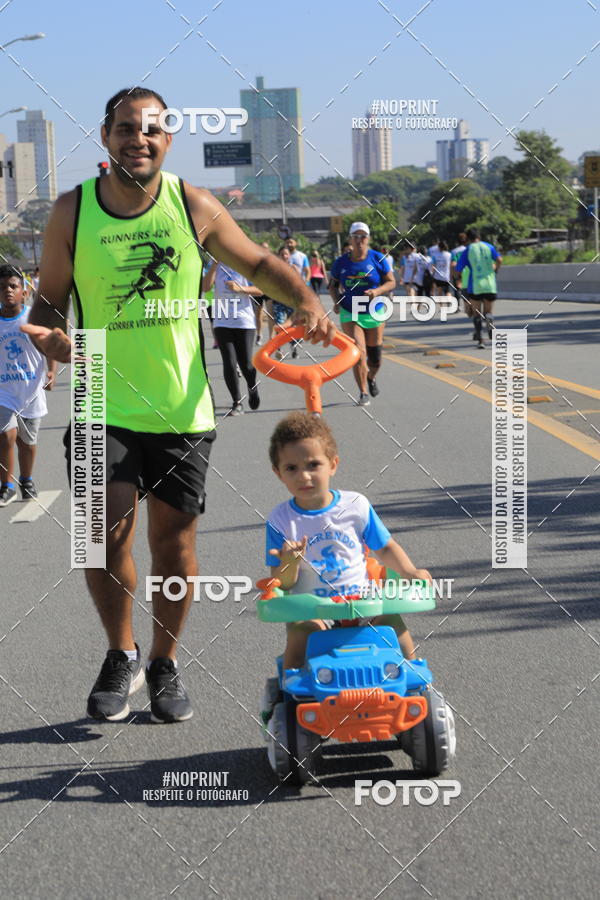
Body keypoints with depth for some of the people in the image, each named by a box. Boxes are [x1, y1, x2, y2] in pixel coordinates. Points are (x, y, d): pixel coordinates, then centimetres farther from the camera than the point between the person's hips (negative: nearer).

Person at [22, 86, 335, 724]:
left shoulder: (193, 206, -2)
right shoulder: (71, 213, -3)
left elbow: (258, 263, 11)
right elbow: (49, 299, 7)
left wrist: (307, 302, -7)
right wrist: (48, 336, -16)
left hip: (182, 407, 1)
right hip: (103, 404, -1)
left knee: (173, 539, 5)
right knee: (106, 529, -12)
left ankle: (164, 665, 26)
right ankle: (121, 655, 14)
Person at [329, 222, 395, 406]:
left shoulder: (377, 259, -5)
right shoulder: (341, 263, -2)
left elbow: (391, 282, -2)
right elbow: (333, 285, 11)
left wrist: (377, 291, -21)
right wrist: (336, 301, -7)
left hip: (374, 314, 1)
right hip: (350, 314, -1)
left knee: (375, 359, 10)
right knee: (358, 353, -15)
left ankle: (371, 378, 44)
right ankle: (363, 393, -4)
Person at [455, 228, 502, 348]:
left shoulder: (467, 251, 2)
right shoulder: (489, 246, 6)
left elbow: (458, 270, 1)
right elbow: (499, 260, -8)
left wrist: (460, 279, 21)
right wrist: (495, 270, 11)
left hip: (474, 287, -1)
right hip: (490, 285, 1)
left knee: (477, 314, 10)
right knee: (488, 312, 13)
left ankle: (480, 340, -3)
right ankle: (489, 321, -22)